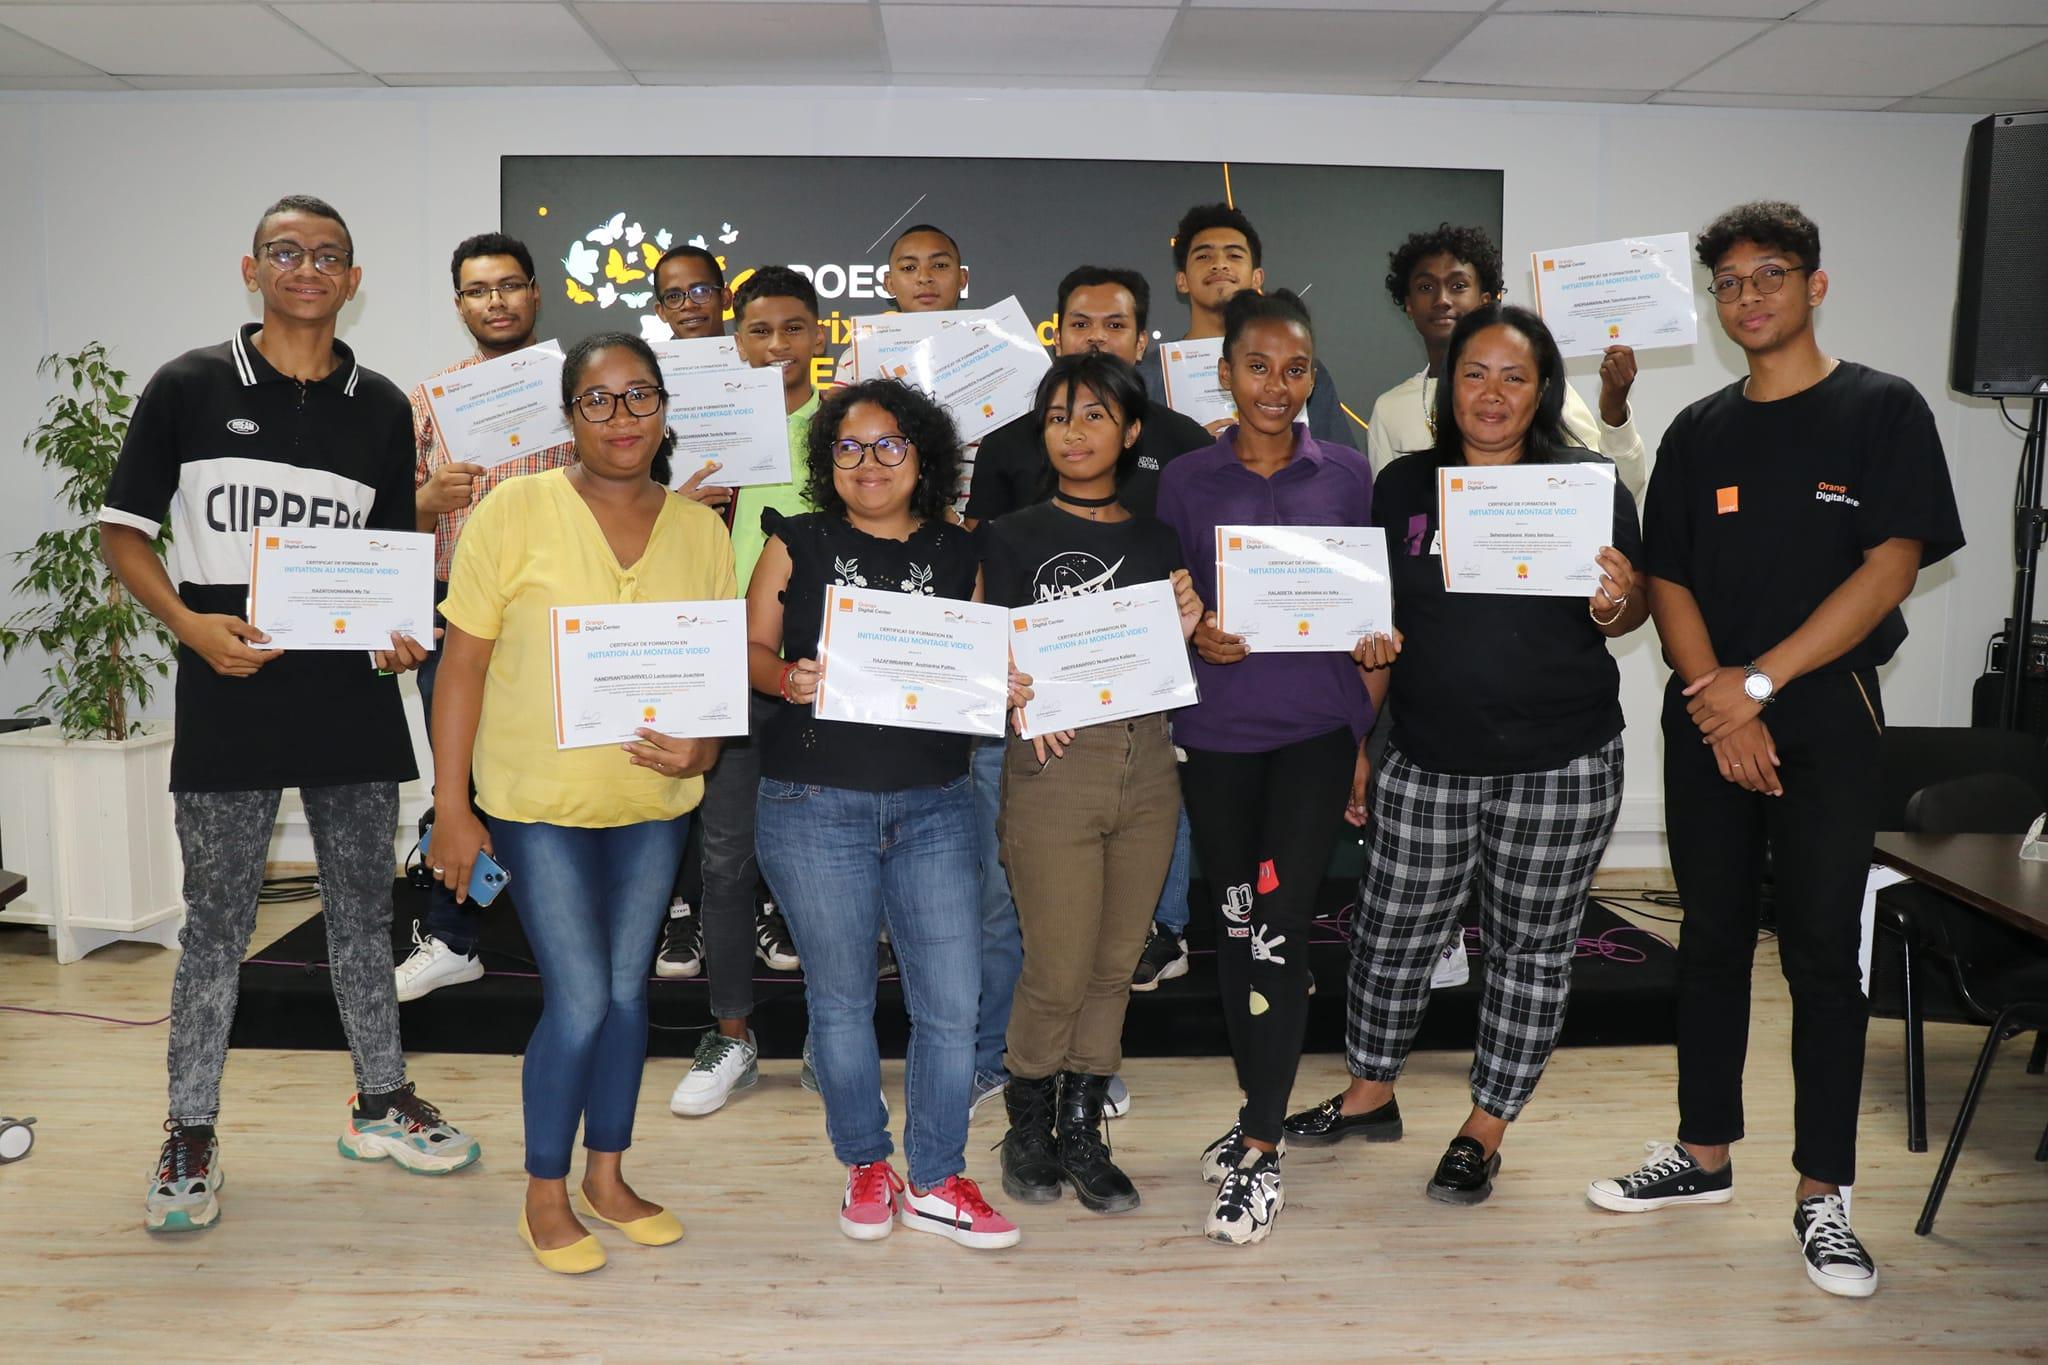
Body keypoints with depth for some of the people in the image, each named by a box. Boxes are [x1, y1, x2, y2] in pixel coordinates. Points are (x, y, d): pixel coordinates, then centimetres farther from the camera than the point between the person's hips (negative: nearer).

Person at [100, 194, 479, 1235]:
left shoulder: (383, 409, 8)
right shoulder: (188, 388, 1)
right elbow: (123, 530, 3)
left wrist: (402, 634, -6)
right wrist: (191, 623, -14)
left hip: (353, 699, 3)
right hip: (227, 700, -2)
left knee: (362, 908, 13)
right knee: (216, 922, 5)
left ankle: (380, 1102, 28)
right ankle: (189, 1137, 21)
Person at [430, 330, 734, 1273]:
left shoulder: (701, 530, 1)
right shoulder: (517, 511, -10)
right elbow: (462, 665, -9)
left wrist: (703, 744, -12)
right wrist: (450, 807, -10)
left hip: (655, 802, 4)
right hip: (540, 800, -4)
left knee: (627, 990, 14)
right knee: (579, 1001, -3)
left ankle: (606, 1173, 33)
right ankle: (545, 1194, 20)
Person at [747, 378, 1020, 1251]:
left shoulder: (957, 555, 10)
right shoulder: (798, 542, 6)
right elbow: (752, 648, 3)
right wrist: (786, 678, -18)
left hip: (932, 805, 2)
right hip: (814, 807, -1)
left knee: (952, 1000, 1)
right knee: (840, 997, 9)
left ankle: (935, 1183, 19)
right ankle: (866, 1167, 30)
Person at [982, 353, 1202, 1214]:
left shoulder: (1158, 542, 11)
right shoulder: (1013, 537, 1)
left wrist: (1183, 632, -8)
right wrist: (1025, 705, -21)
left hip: (1146, 765, 4)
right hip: (1054, 766, -4)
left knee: (1115, 965, 10)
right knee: (1058, 973, -1)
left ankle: (1081, 1131, 26)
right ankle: (1027, 1128, 23)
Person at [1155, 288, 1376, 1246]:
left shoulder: (1348, 475, 4)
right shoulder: (1185, 481, 5)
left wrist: (1369, 737, 2)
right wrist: (1193, 634, -13)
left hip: (1316, 729, -2)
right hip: (1215, 732, 2)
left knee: (1279, 924, -9)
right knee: (1234, 923, 10)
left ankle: (1260, 1152, 1)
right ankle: (1259, 1111, 28)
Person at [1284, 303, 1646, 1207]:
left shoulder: (1589, 483, -2)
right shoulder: (1403, 485, 4)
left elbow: (1631, 612, 2)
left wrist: (1616, 603, -18)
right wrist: (1369, 644, -6)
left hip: (1558, 766, -2)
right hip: (1426, 759, 2)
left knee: (1530, 947, 9)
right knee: (1390, 933, 10)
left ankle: (1486, 1129, 27)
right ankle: (1370, 1094, 33)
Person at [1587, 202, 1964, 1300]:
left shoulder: (1882, 412, -1)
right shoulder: (1697, 434, 10)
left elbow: (1890, 568, -10)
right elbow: (1667, 581, 5)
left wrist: (1758, 682, -15)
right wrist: (1721, 706, -9)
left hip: (1827, 723, -3)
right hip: (1705, 723, 4)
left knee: (1822, 954, 0)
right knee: (1712, 939, 10)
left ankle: (1821, 1196, 11)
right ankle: (1704, 1156, 23)